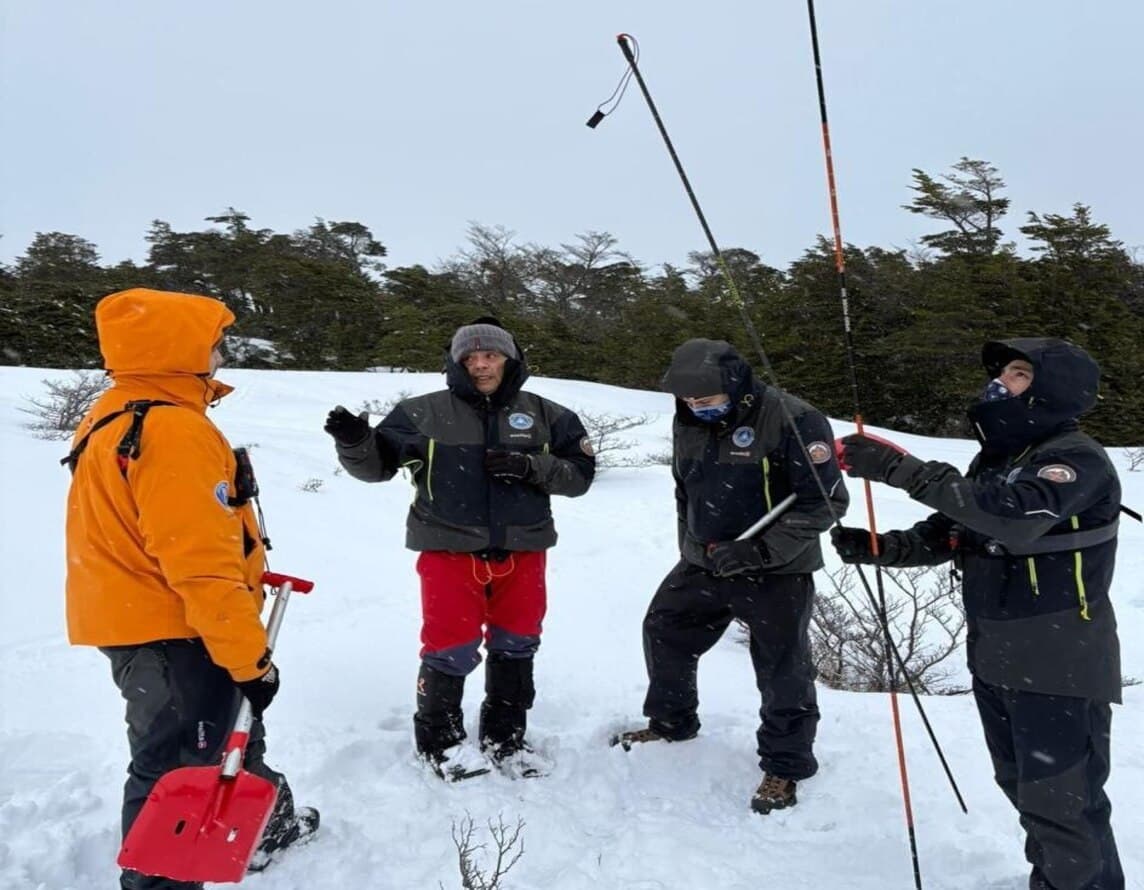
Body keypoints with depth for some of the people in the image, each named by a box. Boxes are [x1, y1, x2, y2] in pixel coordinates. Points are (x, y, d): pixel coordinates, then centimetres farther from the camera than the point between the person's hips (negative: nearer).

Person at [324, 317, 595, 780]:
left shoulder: (544, 416, 3)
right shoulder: (424, 414, -2)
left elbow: (579, 472, 3)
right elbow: (376, 464, 1)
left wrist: (530, 467, -13)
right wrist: (354, 442, -21)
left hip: (522, 552, 3)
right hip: (450, 550, -3)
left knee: (515, 647, 14)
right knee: (452, 649, 1)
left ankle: (506, 738, 33)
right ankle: (439, 739, 24)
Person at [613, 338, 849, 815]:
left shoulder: (792, 419, -20)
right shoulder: (688, 423, 2)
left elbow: (826, 502, -20)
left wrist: (759, 550, -24)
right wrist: (690, 546, 12)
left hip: (777, 573, -6)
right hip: (702, 565, 7)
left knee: (783, 671, 2)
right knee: (663, 630, 16)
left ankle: (785, 766, 22)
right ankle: (671, 722, 39)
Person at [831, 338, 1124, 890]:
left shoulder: (1077, 457, -17)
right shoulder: (995, 460, 11)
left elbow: (1014, 517, -36)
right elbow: (942, 536, 10)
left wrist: (905, 470, -38)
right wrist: (877, 548, -9)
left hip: (1059, 668, -8)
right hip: (994, 658, 9)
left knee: (1062, 805, -1)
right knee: (1024, 790, 22)